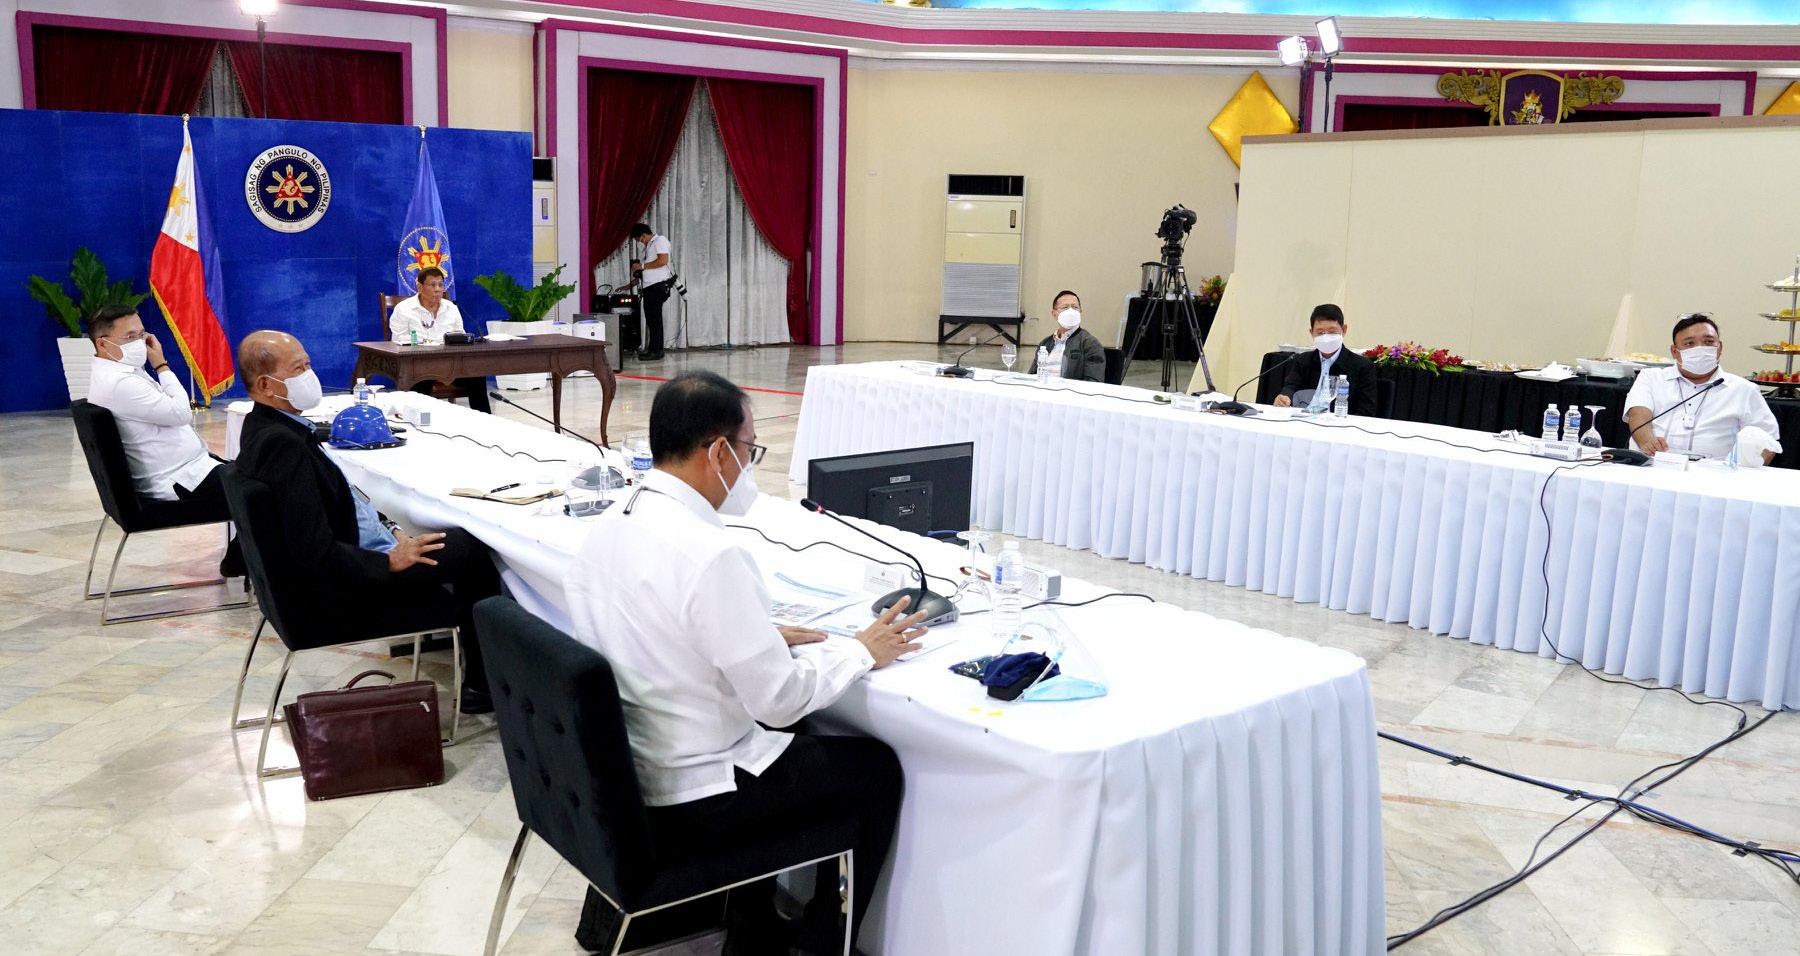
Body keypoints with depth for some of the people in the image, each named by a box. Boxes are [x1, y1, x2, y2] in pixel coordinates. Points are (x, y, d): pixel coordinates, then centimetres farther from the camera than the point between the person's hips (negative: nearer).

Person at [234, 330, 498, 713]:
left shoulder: (263, 428, 5)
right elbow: (317, 554, -30)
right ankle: (484, 684, 9)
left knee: (462, 537, 17)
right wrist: (390, 562, -19)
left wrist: (386, 529, 6)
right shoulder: (283, 444, -27)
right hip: (341, 587, -10)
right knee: (474, 548, -2)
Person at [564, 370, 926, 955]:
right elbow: (781, 700, -22)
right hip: (684, 805, -8)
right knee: (878, 769, 10)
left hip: (613, 775, 8)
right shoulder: (713, 554, -28)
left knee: (768, 732, 31)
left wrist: (767, 639, 9)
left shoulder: (607, 527, -2)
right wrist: (862, 651, -6)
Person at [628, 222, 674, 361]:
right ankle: (650, 349, 9)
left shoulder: (660, 240, -1)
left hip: (658, 285, -9)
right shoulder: (647, 247, 24)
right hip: (648, 287, 9)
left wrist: (642, 265, -10)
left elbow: (662, 261, -16)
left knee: (654, 318, -9)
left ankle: (657, 351, -8)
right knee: (650, 319, 7)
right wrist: (630, 285, 17)